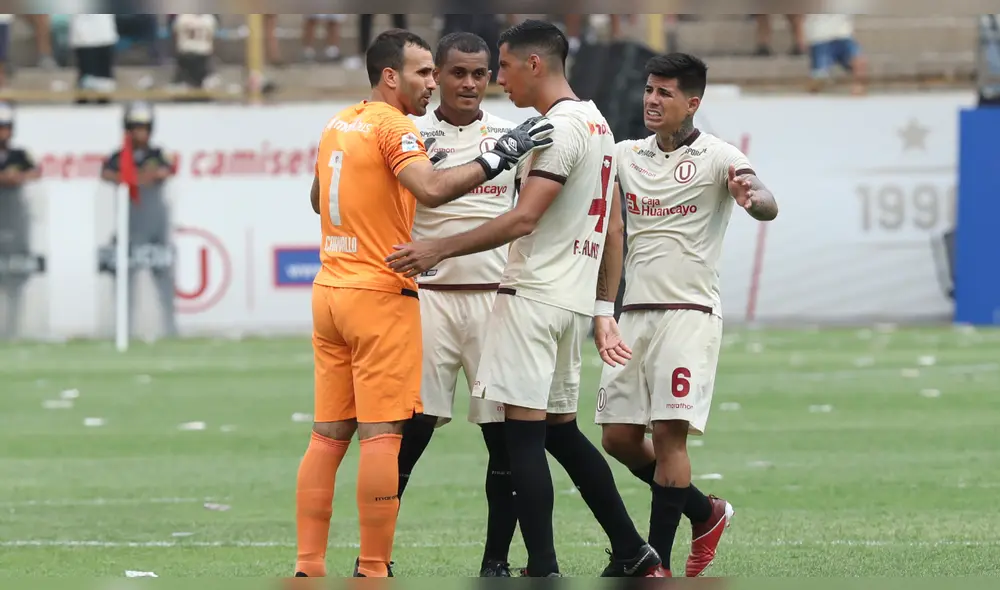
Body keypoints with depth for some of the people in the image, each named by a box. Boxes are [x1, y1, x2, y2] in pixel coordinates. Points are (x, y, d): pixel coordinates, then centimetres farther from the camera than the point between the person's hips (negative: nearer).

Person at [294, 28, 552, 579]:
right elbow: (432, 188, -28)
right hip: (381, 296, -8)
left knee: (328, 435, 8)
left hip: (329, 292, 8)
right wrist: (499, 156, -25)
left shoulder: (336, 126, 14)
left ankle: (308, 566, 6)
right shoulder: (393, 126, -12)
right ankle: (373, 571, -6)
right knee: (382, 435, -5)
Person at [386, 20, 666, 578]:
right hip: (574, 299, 10)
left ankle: (544, 570, -10)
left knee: (524, 436, -8)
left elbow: (523, 220, -22)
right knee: (562, 432, 16)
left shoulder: (560, 128, -14)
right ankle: (635, 555, 16)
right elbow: (610, 227, 24)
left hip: (534, 296, -10)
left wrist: (438, 249, -25)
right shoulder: (598, 123, 17)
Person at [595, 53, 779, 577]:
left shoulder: (716, 157, -7)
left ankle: (658, 565, -8)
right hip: (634, 314, 6)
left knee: (669, 434, -13)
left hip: (689, 312, -6)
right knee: (619, 438, 5)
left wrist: (752, 197, -45)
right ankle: (705, 513, 26)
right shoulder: (626, 155, 11)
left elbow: (768, 207, -23)